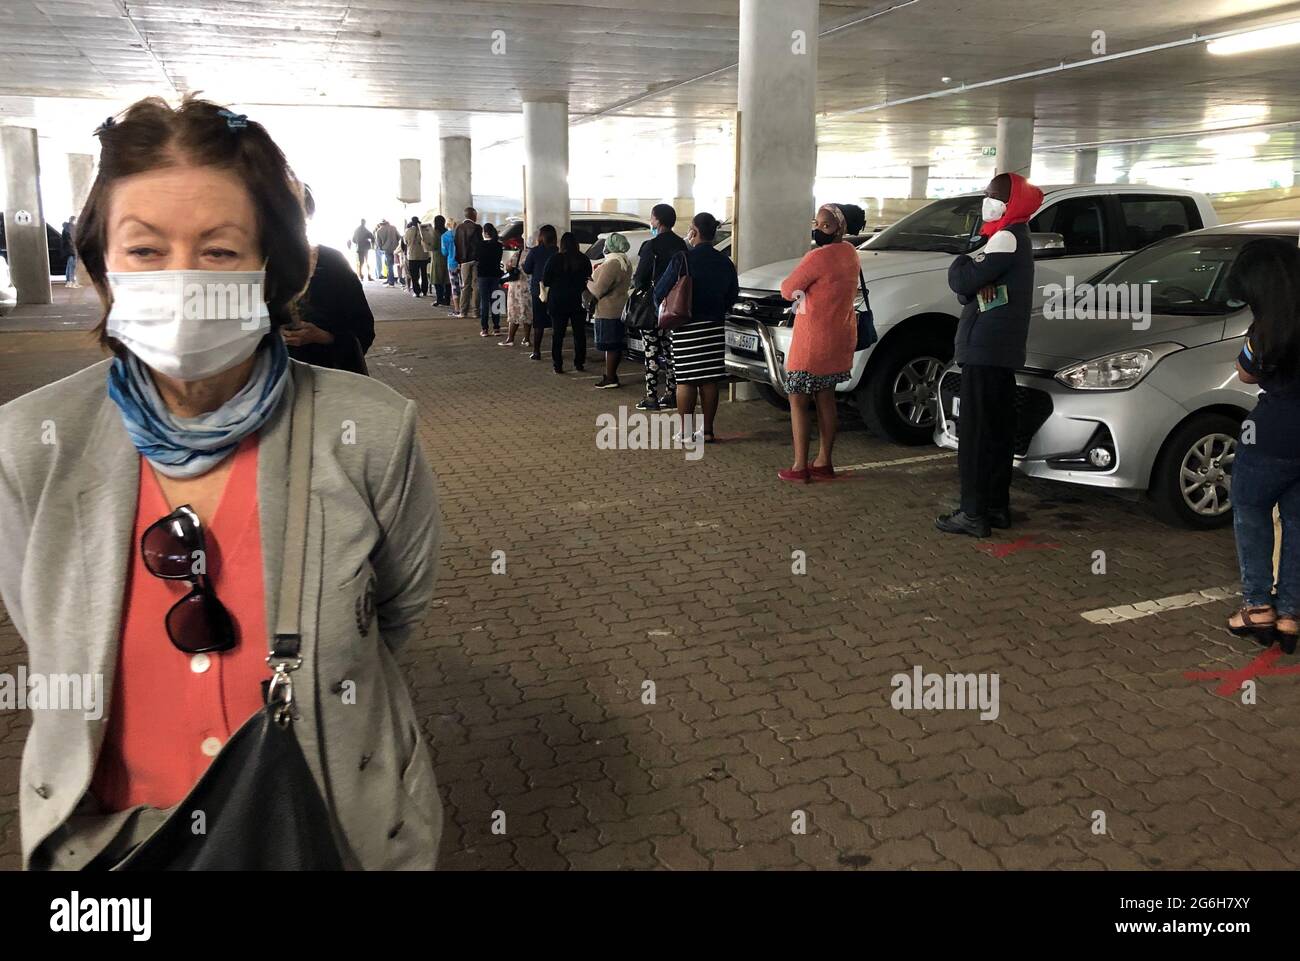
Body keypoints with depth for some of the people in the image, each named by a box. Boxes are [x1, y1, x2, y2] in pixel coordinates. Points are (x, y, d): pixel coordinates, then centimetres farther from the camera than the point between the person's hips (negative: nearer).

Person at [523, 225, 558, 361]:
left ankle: (536, 351, 3)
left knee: (539, 323, 4)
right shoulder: (558, 251, -6)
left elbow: (526, 269, -2)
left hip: (538, 291, -1)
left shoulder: (534, 251, -9)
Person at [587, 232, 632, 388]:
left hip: (608, 312, -10)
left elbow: (599, 289, -20)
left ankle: (610, 378, -2)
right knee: (616, 345, 12)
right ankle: (612, 376, 19)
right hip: (620, 309, 10)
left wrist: (588, 283, -1)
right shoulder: (626, 263, 13)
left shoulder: (612, 264, -19)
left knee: (610, 346, -5)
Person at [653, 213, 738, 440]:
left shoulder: (682, 260, -12)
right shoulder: (725, 263, 4)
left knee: (686, 381, 0)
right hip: (715, 327, 5)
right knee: (710, 381, 7)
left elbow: (660, 294, -8)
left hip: (686, 328, -5)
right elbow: (732, 296, 14)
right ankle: (707, 430, 11)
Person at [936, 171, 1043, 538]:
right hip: (1002, 350, 10)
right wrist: (975, 284, -6)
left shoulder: (1007, 238, -12)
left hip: (985, 349, -10)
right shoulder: (1013, 238, 21)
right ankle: (997, 506, 19)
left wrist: (959, 262, 2)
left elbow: (962, 281, -19)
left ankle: (973, 514, -7)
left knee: (976, 432, -8)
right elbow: (966, 289, 16)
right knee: (998, 430, 12)